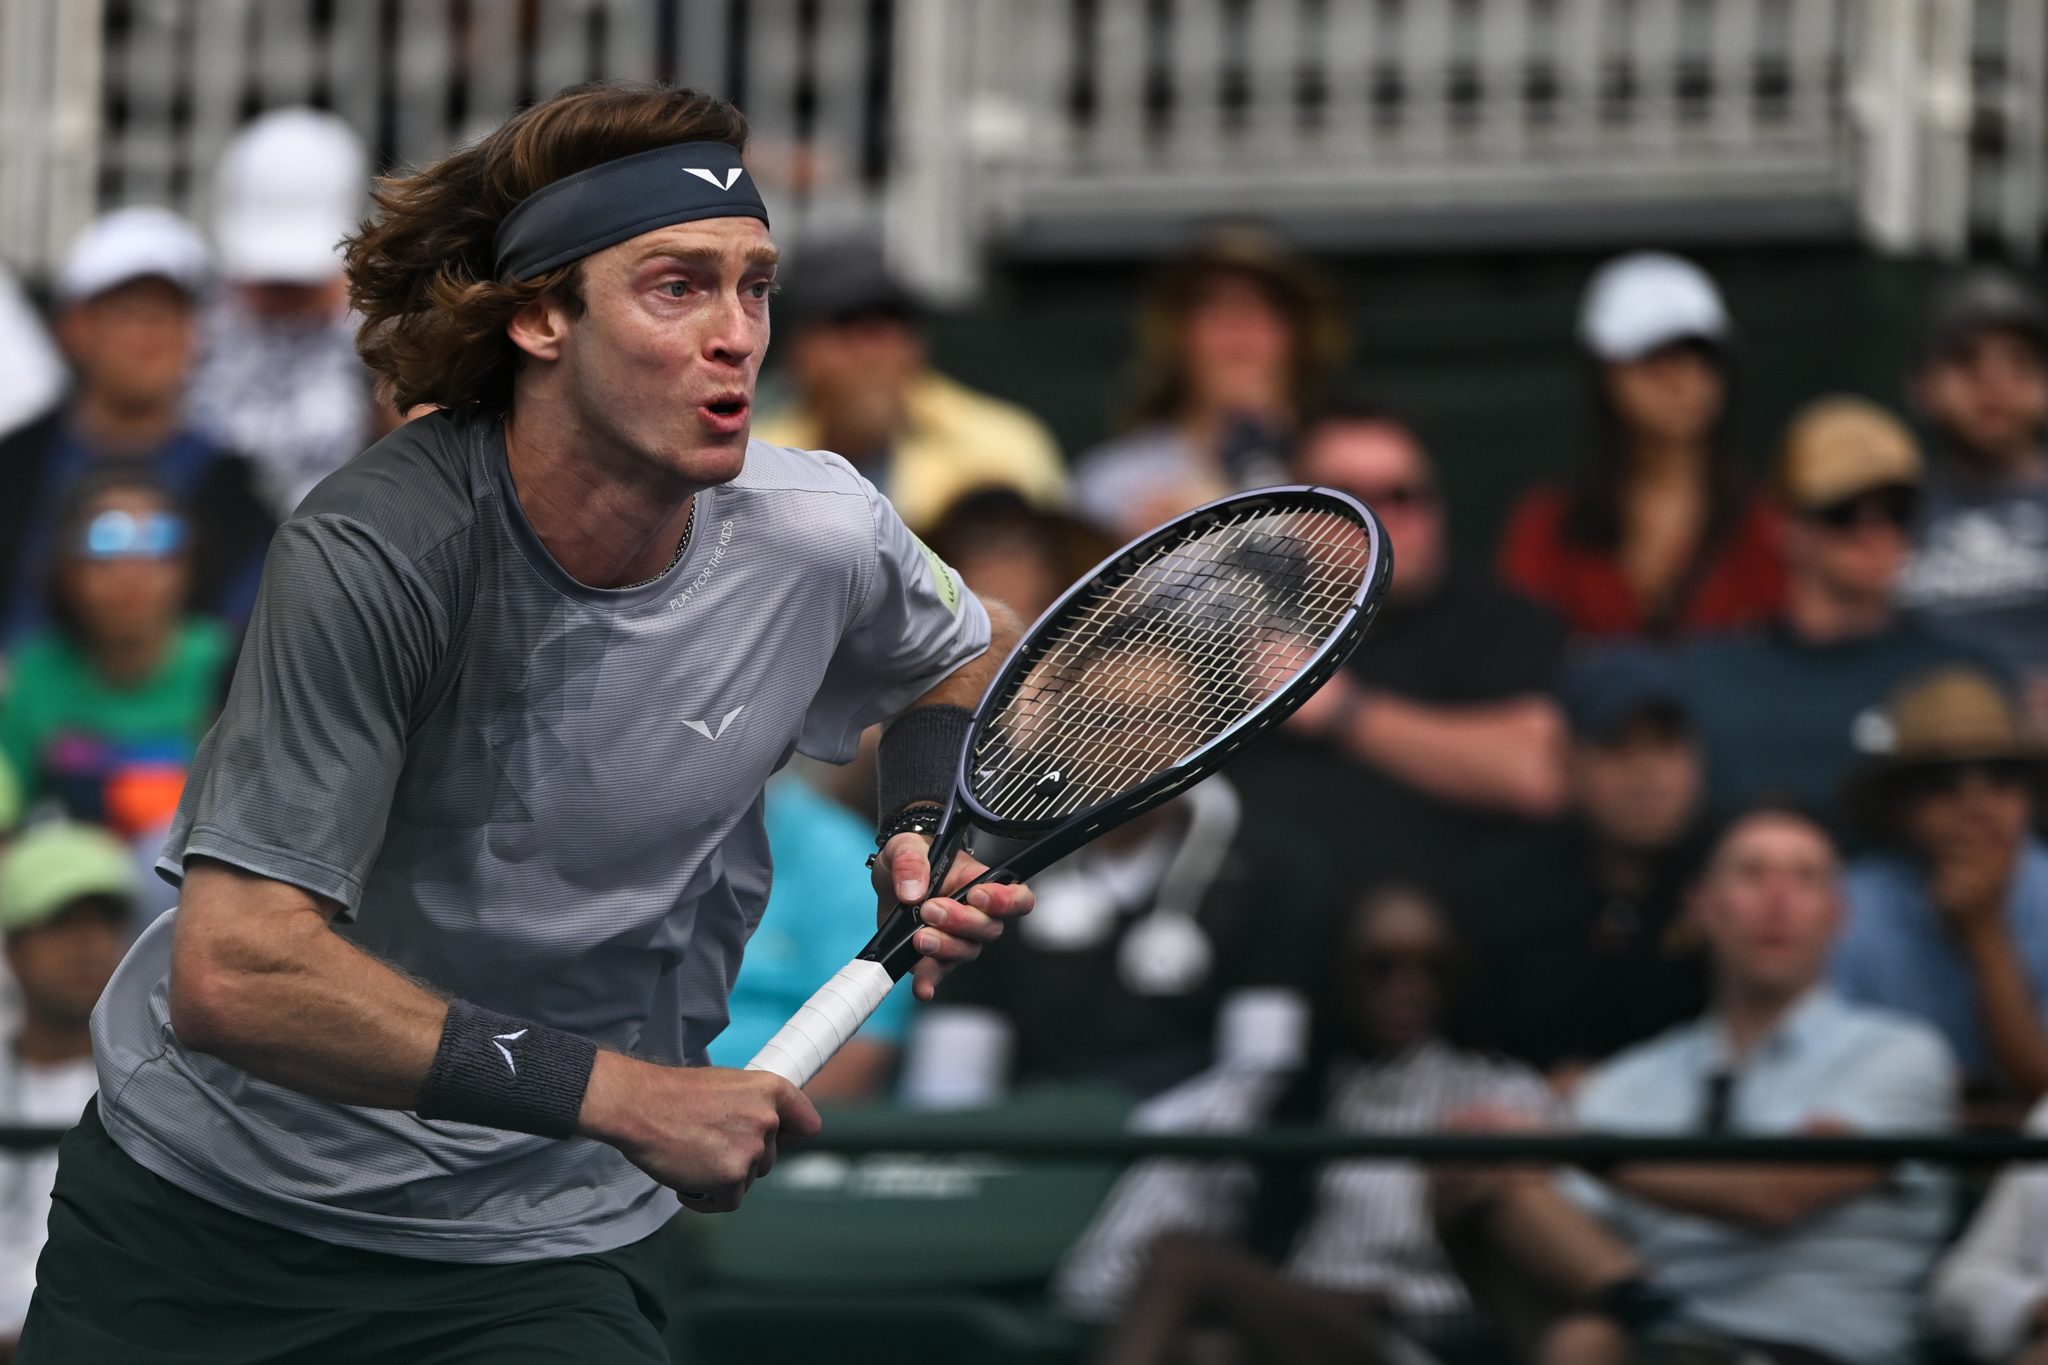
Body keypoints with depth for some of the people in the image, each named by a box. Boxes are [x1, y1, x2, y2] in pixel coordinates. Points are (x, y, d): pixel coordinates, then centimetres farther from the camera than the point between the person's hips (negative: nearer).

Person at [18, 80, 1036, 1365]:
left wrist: (929, 830, -6)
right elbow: (232, 973, -30)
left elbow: (967, 659, 17)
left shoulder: (820, 532, -10)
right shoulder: (372, 555, -24)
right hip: (204, 1199, -2)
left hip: (544, 1261, 2)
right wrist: (617, 1095, -30)